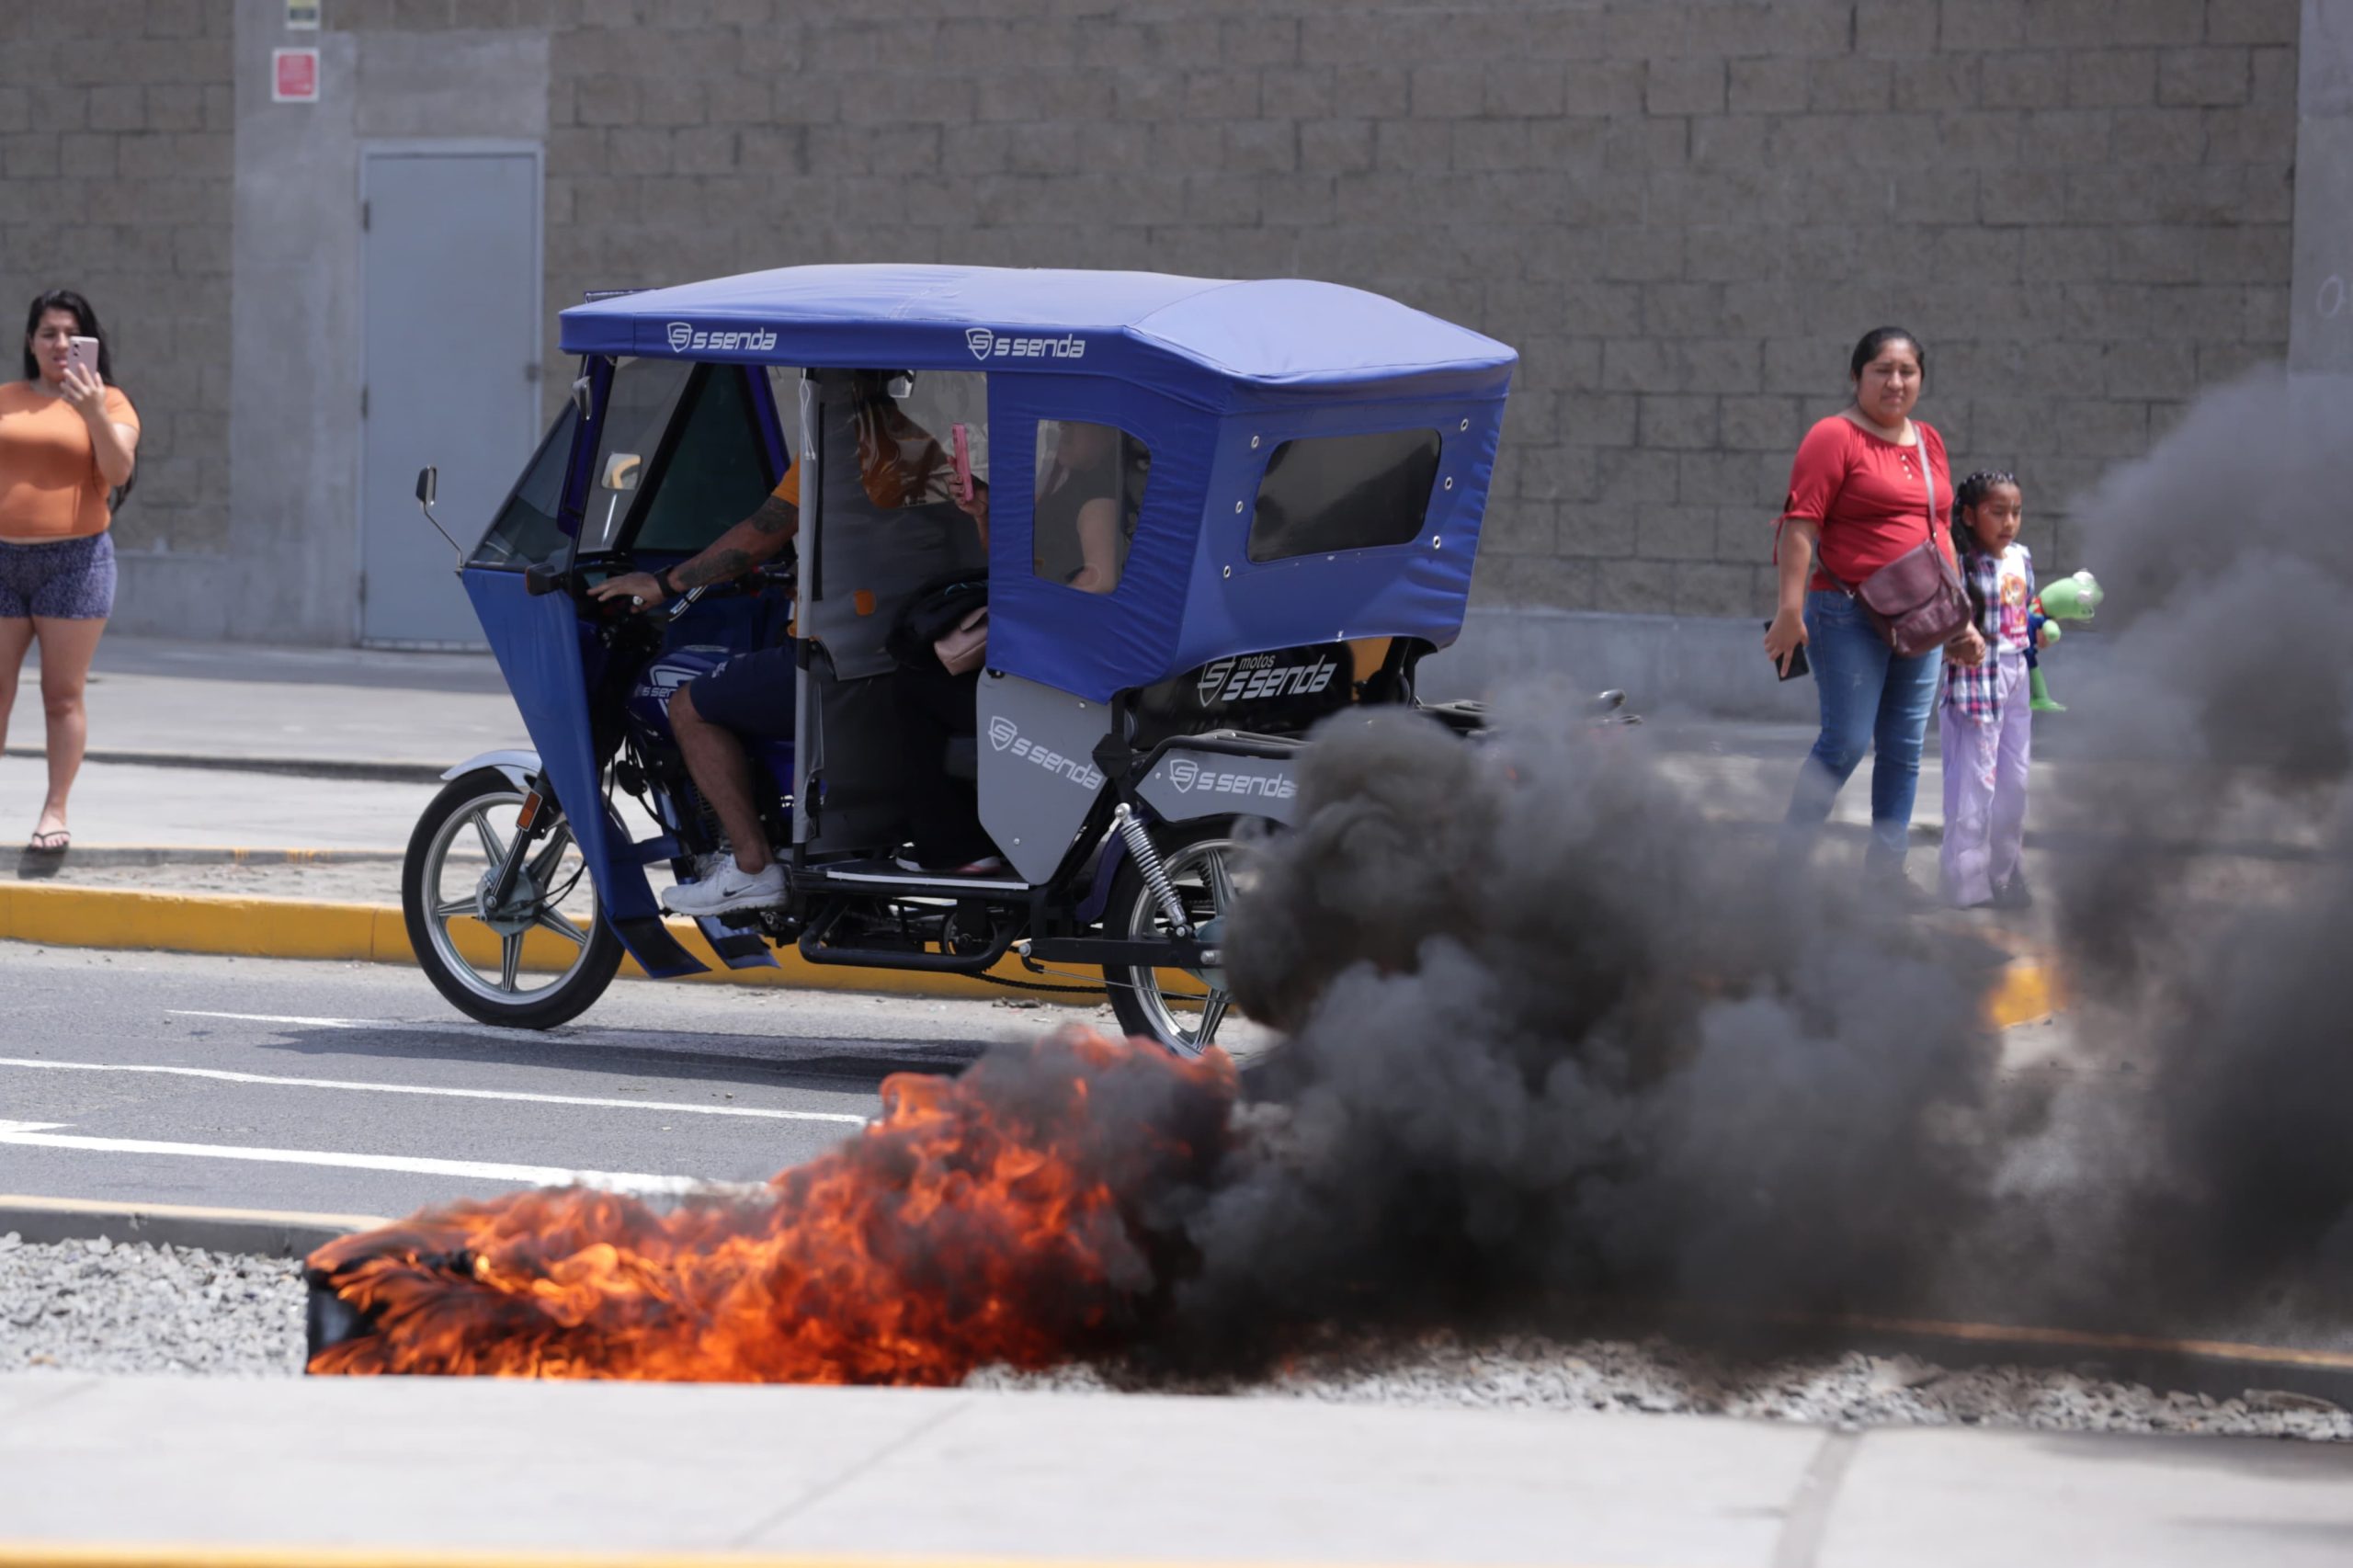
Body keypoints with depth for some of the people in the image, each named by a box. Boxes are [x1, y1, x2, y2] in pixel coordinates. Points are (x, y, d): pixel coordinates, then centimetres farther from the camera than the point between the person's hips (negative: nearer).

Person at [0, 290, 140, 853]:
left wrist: (94, 413, -24)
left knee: (63, 695, -2)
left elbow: (119, 470, -11)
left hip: (74, 561, -3)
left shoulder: (108, 402, 3)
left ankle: (55, 811, 2)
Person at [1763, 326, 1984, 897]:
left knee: (1904, 748, 6)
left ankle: (1886, 867, 12)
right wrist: (1790, 609, -20)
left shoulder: (1928, 442, 17)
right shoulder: (1835, 436, -6)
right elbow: (1800, 524, -13)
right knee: (1847, 740, -10)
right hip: (1849, 614, -7)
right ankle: (1789, 857, 1)